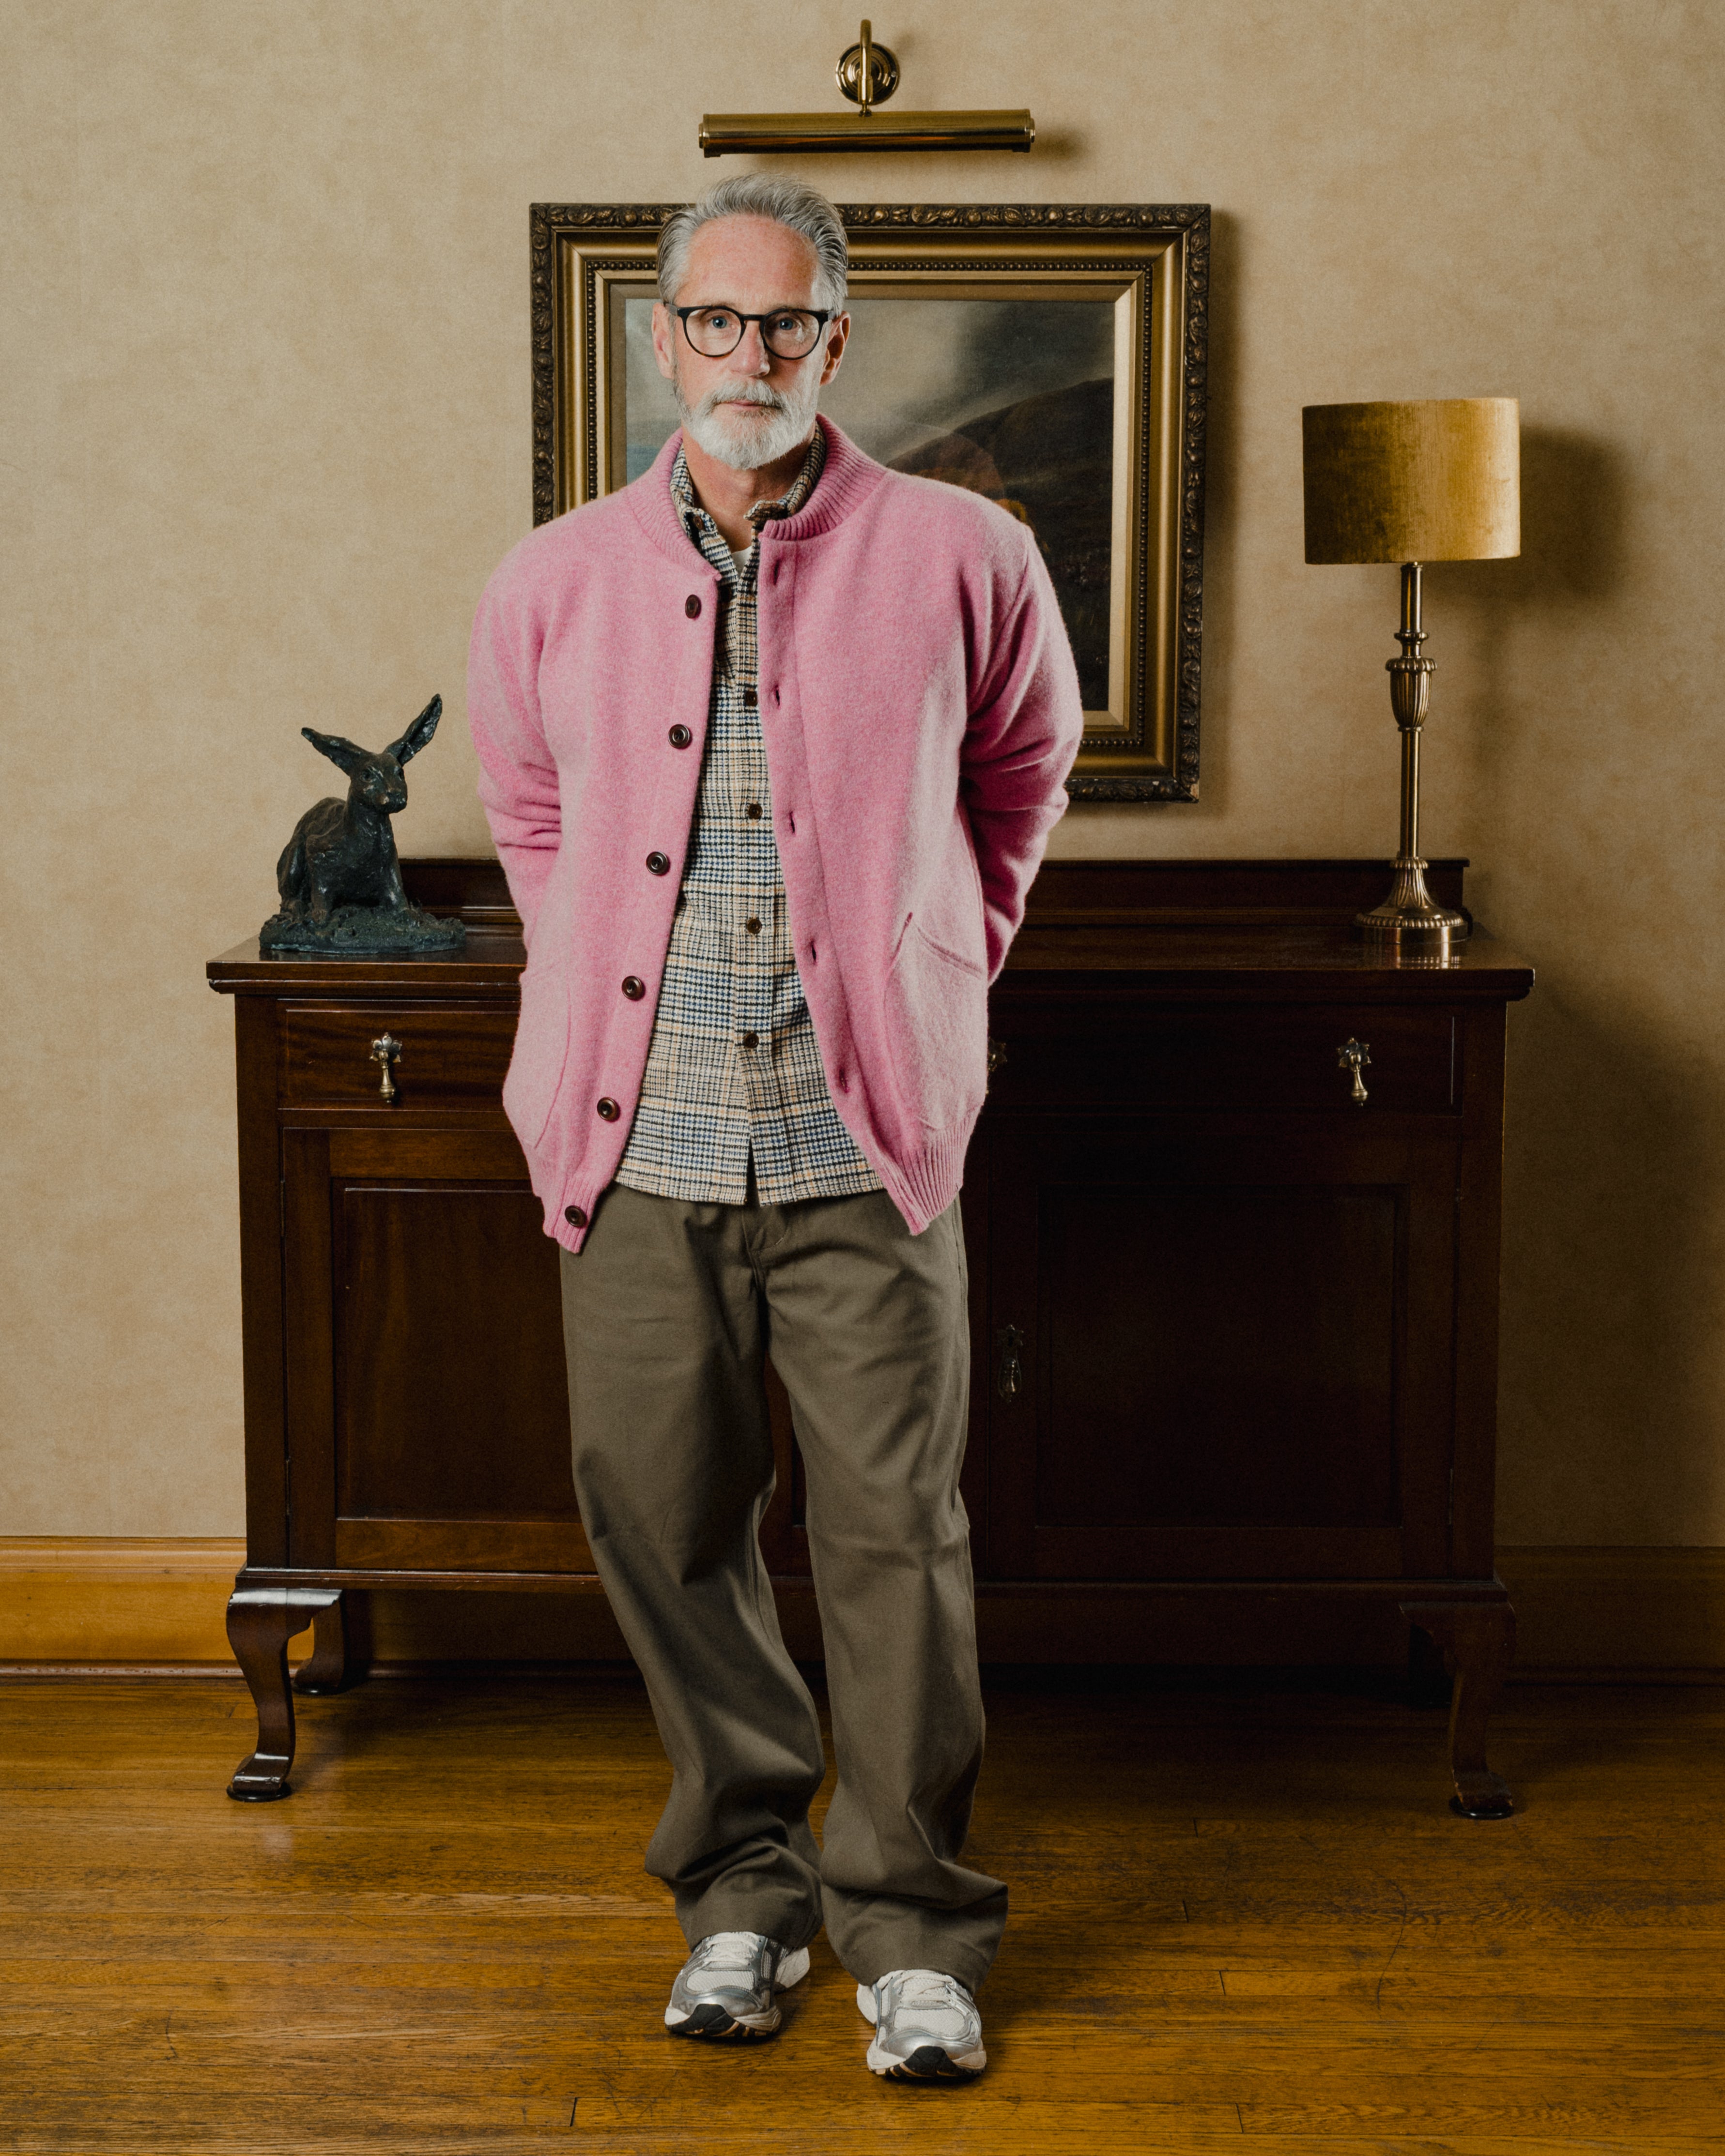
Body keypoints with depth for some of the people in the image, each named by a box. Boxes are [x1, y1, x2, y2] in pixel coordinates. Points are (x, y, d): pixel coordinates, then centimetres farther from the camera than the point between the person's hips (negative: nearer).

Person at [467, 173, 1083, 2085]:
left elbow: (1023, 770, 18)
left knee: (896, 1535, 0)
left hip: (864, 1146, -2)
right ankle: (744, 1881, 28)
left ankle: (912, 1923, 18)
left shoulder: (959, 559, 0)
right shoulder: (552, 586, 6)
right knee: (664, 1527, 8)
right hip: (635, 1141, 2)